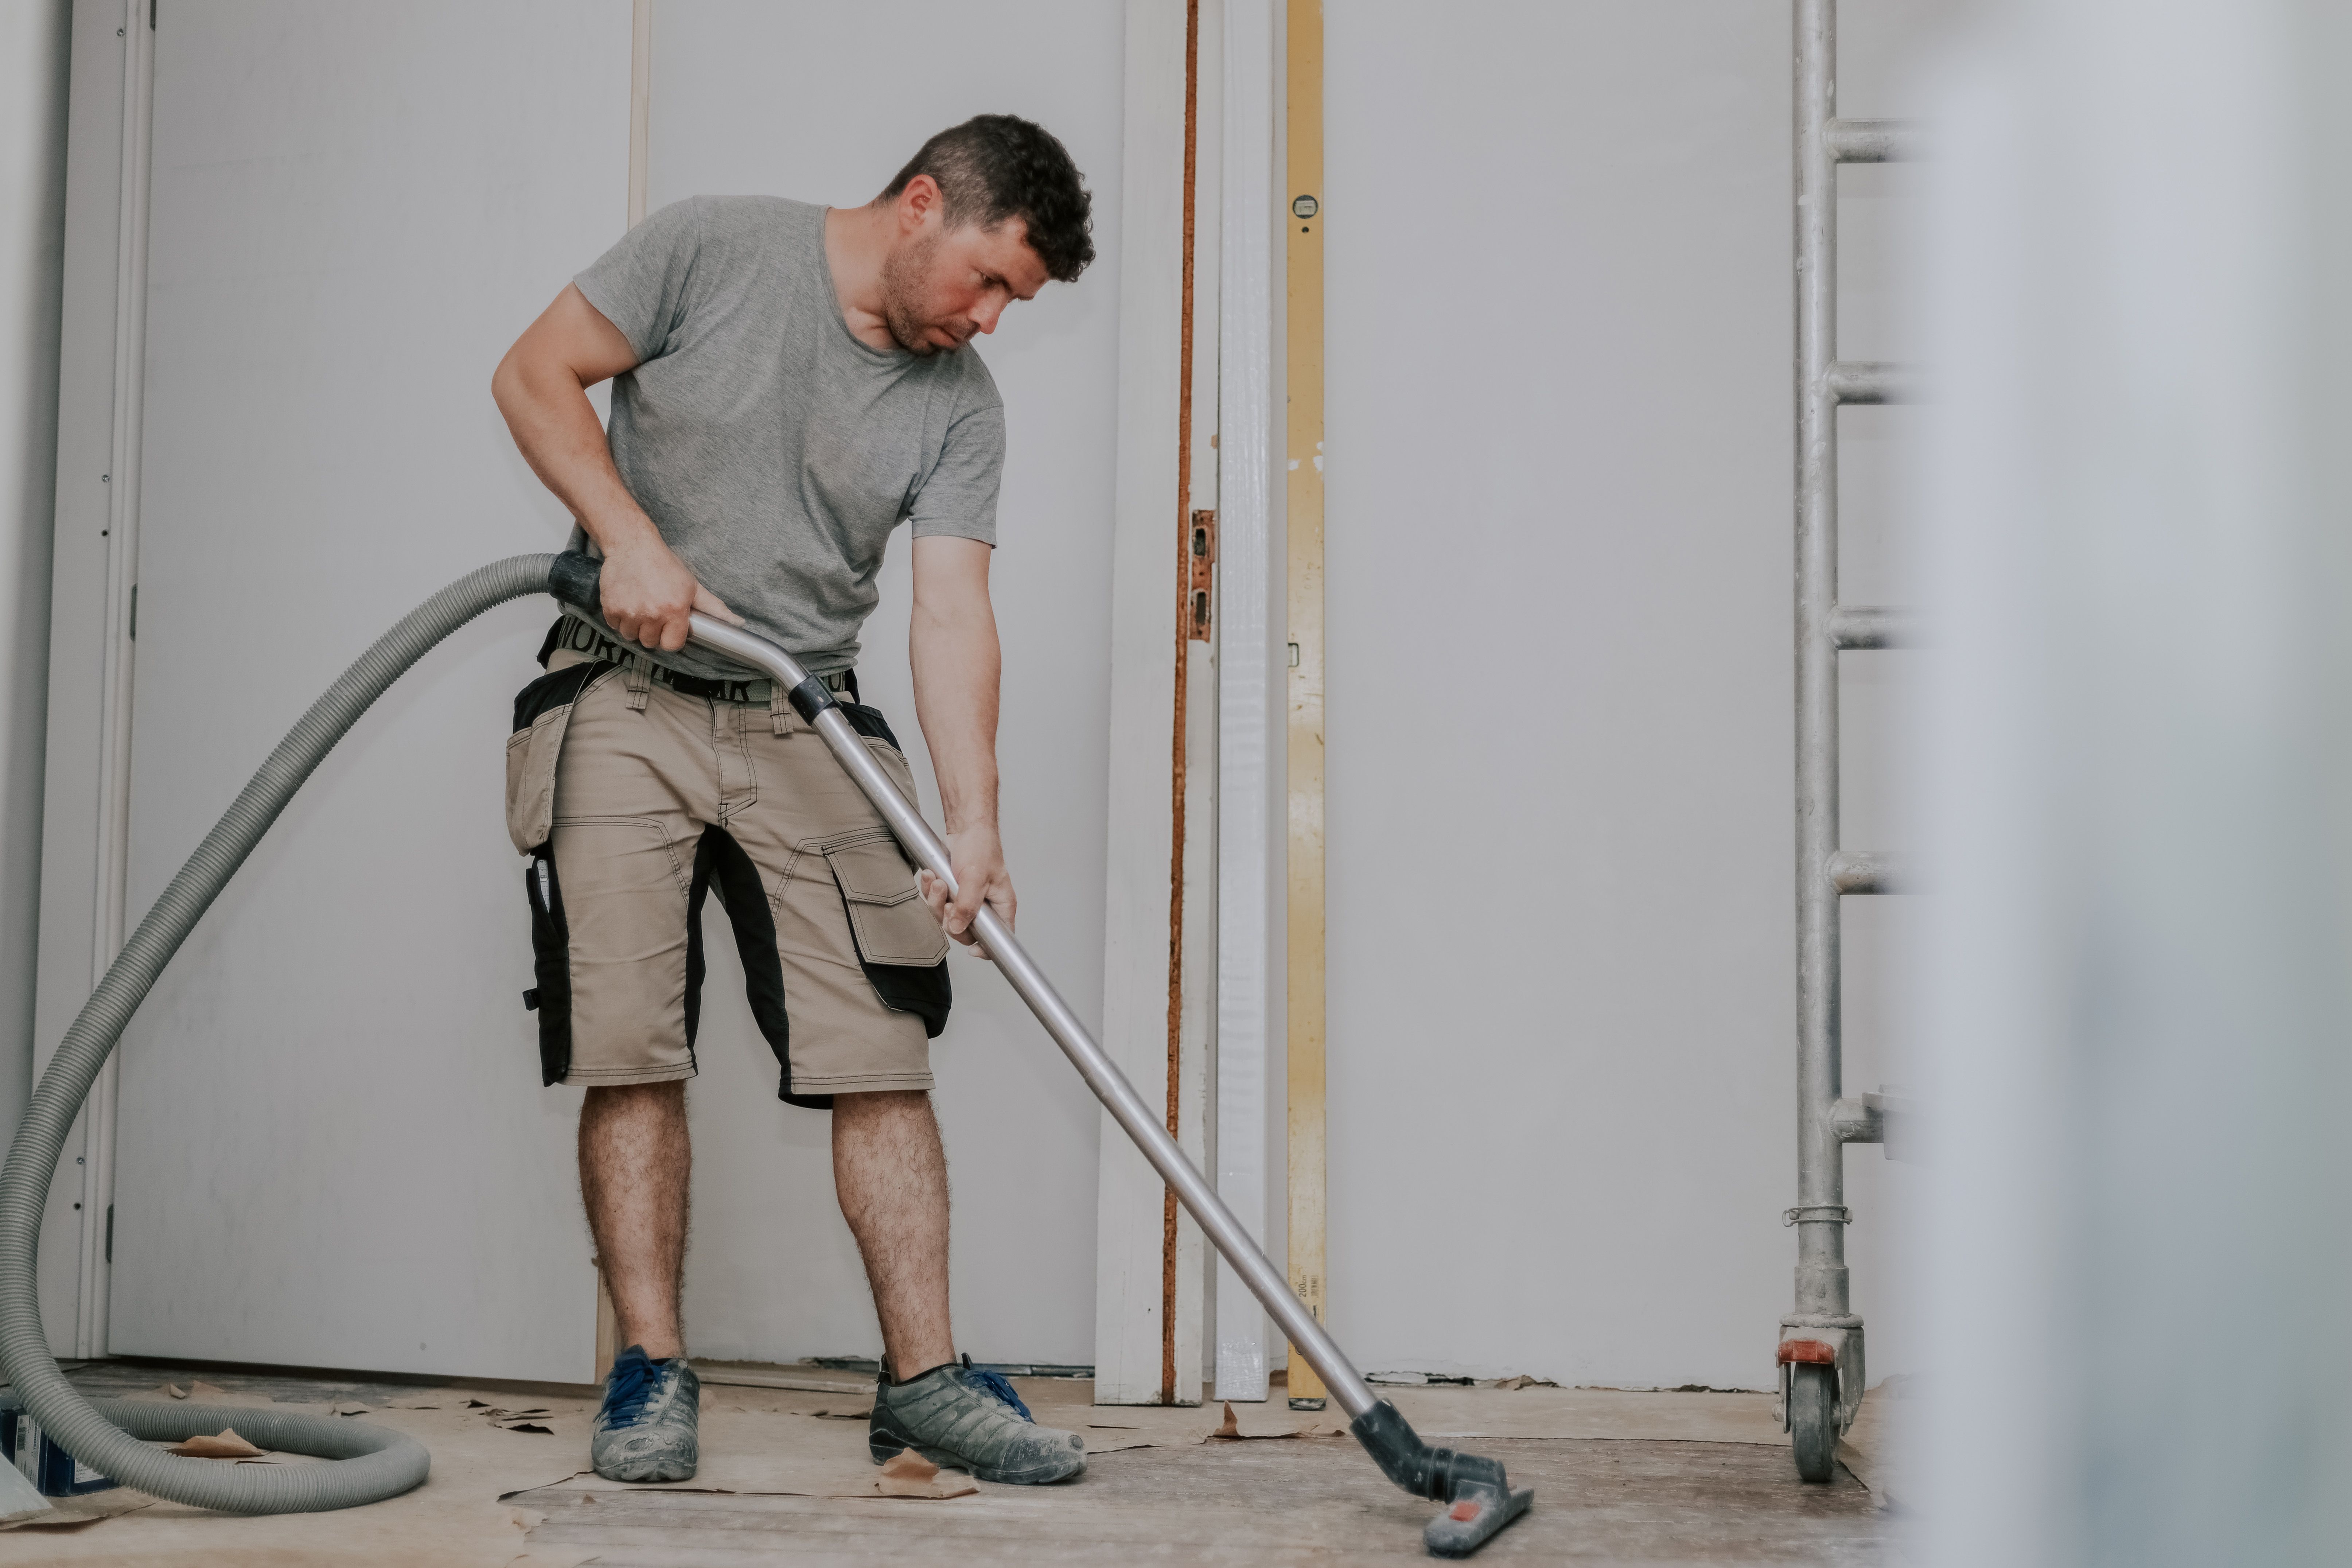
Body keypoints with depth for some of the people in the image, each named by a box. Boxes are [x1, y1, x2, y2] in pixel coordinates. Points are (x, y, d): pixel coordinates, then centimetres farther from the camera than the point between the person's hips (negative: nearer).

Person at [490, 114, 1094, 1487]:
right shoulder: (712, 251, -5)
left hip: (807, 726, 3)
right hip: (628, 703, -2)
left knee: (885, 1056, -4)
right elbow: (538, 375, -3)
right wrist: (631, 537, -17)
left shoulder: (961, 406, 2)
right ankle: (653, 1374, 3)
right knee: (630, 1051, -6)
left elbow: (954, 611, -7)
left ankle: (926, 1377, 2)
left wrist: (974, 820, -19)